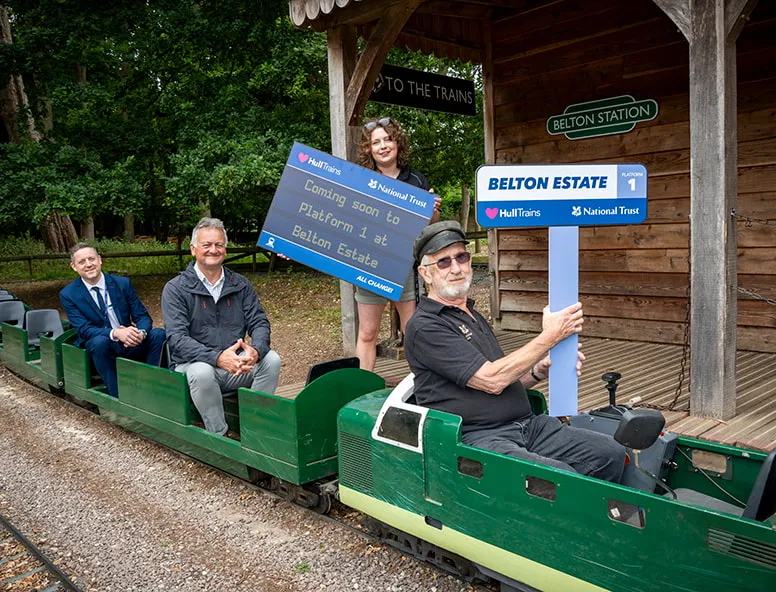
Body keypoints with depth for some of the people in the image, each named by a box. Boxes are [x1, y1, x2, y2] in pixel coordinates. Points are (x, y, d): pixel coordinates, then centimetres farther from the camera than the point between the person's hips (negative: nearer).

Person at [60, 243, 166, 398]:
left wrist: (140, 332, -27)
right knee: (99, 340, -36)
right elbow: (84, 330, -14)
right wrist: (115, 333, -34)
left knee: (159, 334, -24)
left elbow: (143, 316, -1)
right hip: (101, 346, -2)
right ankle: (118, 396, -28)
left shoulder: (122, 283, 0)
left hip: (130, 344, 2)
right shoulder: (68, 294, -5)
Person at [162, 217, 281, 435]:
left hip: (236, 364, 3)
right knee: (201, 372, -35)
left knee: (271, 359, -22)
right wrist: (218, 358, -30)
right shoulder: (175, 289, -3)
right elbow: (177, 338, -14)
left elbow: (259, 323, 1)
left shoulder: (240, 285, 9)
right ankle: (218, 435, -18)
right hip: (194, 364, -3)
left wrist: (255, 350, -24)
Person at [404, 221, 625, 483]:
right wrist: (550, 336, -10)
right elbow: (492, 380, -15)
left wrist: (541, 369, 4)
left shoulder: (472, 315, 22)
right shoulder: (425, 327, -8)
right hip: (476, 439, -8)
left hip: (527, 425, 8)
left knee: (611, 454, -8)